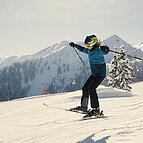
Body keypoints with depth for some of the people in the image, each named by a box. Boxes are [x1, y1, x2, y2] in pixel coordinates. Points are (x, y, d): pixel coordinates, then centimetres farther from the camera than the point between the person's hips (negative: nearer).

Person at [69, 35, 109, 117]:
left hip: (101, 74, -9)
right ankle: (83, 107, 21)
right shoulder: (89, 51, 10)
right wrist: (75, 45, 38)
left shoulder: (98, 50, -15)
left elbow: (105, 52, -33)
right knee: (85, 88, 9)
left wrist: (105, 49, -55)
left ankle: (96, 109, -16)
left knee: (91, 88, -20)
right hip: (94, 74, 9)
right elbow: (83, 49, 30)